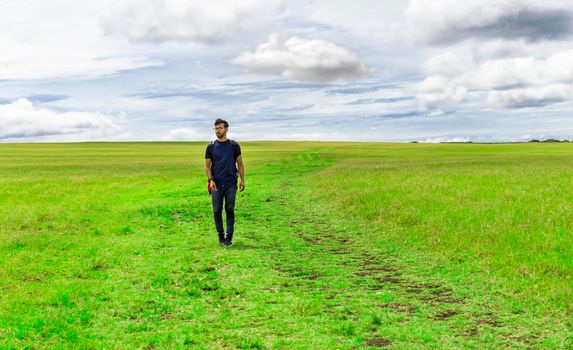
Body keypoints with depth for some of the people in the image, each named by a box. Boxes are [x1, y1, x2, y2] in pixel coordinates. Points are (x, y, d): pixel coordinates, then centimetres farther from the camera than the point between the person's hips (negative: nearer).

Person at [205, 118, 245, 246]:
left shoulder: (234, 145, 3)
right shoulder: (211, 147, 4)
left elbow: (240, 164, 6)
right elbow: (207, 166, 5)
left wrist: (242, 180, -2)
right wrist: (210, 180, -9)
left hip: (230, 184, -1)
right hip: (216, 185, 1)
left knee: (230, 210, 0)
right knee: (217, 211, 3)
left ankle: (229, 237, 7)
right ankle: (220, 235, 18)